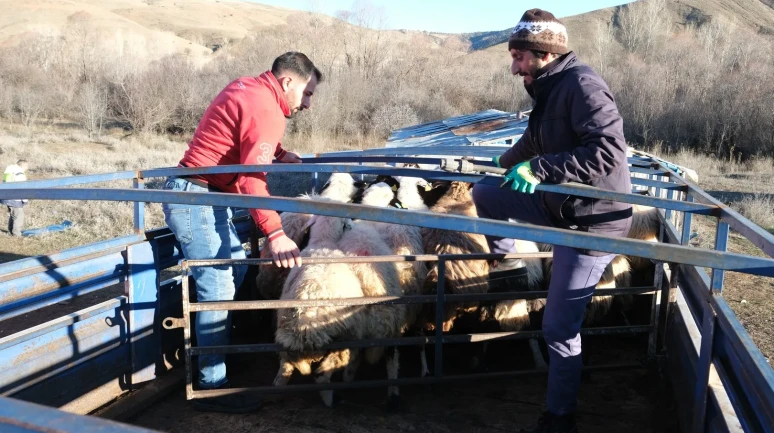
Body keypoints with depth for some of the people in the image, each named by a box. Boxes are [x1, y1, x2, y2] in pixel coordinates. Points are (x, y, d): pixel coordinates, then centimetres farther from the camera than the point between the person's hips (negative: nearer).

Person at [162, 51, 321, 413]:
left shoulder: (247, 88, 12)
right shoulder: (266, 111, -18)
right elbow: (253, 178, -30)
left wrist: (278, 153, 20)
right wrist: (275, 233, -38)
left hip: (205, 194, 11)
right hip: (194, 197, -11)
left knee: (235, 267, 16)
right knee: (218, 286, -11)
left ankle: (212, 348, 26)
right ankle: (212, 387, -5)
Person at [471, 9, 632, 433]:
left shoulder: (582, 85, -20)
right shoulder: (551, 90, 10)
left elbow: (609, 152, -31)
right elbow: (534, 140, 29)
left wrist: (539, 168, -29)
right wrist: (507, 161, 46)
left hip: (591, 222, -9)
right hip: (561, 207, 9)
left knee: (559, 327, -3)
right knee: (484, 193, 12)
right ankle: (507, 260, 33)